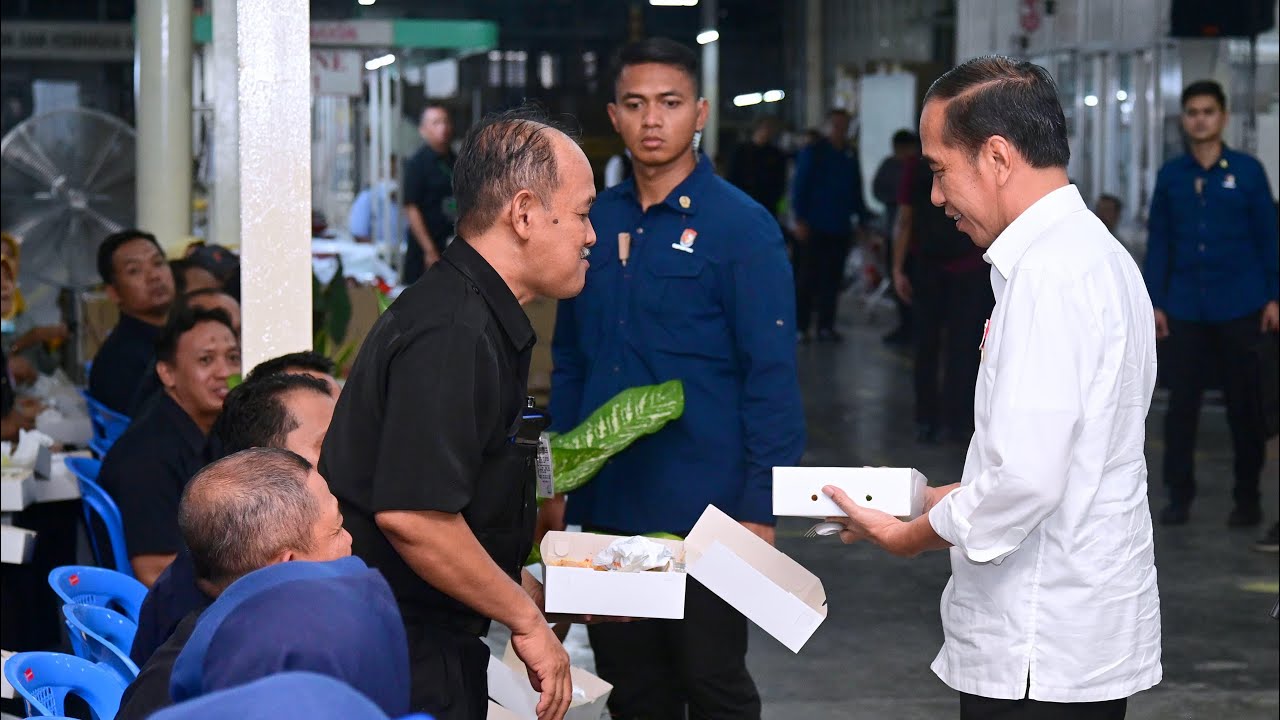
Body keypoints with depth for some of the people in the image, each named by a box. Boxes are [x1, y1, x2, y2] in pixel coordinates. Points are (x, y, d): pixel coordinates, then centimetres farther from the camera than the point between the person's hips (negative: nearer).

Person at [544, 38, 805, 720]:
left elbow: (771, 377, -10)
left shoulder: (742, 226, -8)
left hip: (703, 509, -5)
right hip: (605, 503, 5)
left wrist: (759, 510, -14)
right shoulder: (595, 222, 7)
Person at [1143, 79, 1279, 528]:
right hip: (1184, 311, 2)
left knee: (1244, 405, 5)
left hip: (1239, 308, -2)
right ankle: (1179, 496, 13)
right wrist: (1155, 302, 2)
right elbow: (1158, 242, 7)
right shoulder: (1171, 176, 6)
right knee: (1181, 403, 4)